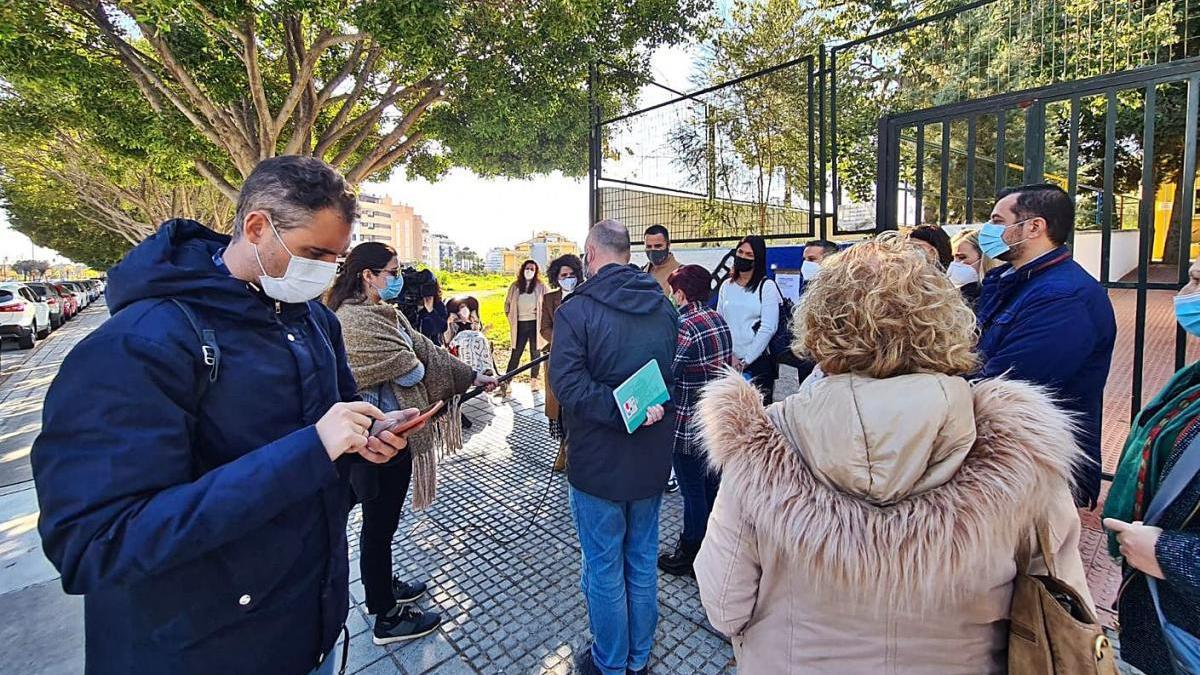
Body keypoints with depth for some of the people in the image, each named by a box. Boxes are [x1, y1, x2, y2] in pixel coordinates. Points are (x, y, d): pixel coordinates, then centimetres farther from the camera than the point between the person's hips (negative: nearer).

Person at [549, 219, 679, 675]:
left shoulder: (577, 310, -16)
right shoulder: (664, 307, 2)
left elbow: (568, 385, -26)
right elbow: (679, 375, 10)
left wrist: (622, 410, -23)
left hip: (599, 462, -5)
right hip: (652, 458, 6)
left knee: (604, 570, 13)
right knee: (643, 563, 20)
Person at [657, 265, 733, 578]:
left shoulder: (686, 327, -23)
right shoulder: (720, 320, 3)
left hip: (688, 427, -8)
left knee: (693, 493, 7)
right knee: (711, 485, 22)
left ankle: (691, 557, 26)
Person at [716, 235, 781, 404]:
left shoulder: (767, 287, -2)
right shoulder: (726, 286, 10)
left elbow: (767, 329, -8)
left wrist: (746, 361, -8)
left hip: (758, 360, -3)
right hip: (729, 362, 3)